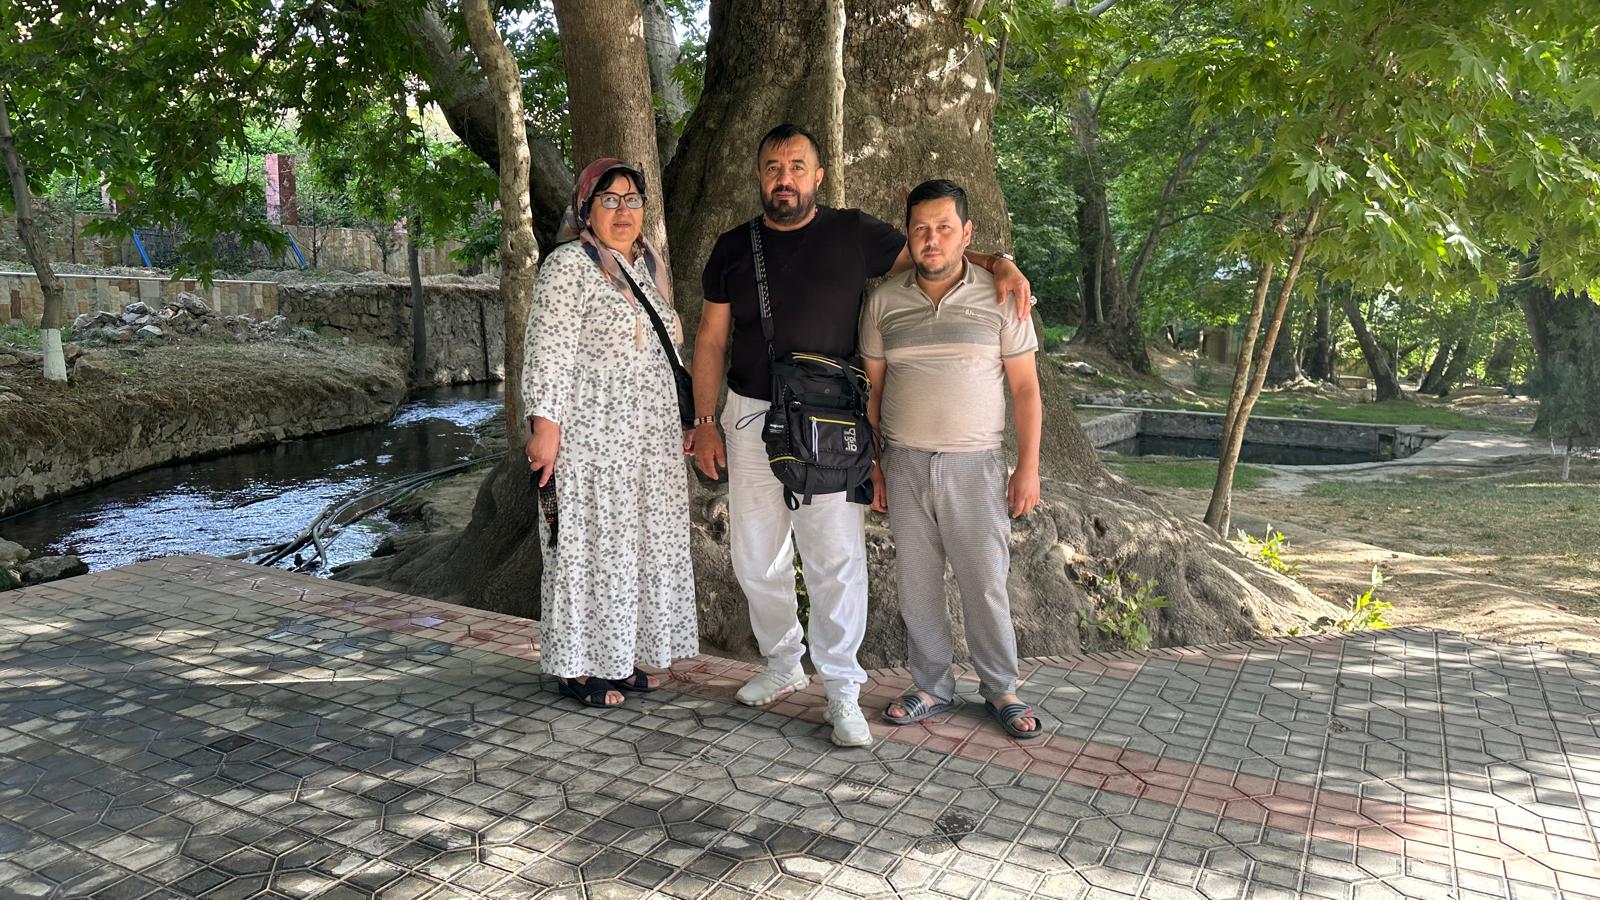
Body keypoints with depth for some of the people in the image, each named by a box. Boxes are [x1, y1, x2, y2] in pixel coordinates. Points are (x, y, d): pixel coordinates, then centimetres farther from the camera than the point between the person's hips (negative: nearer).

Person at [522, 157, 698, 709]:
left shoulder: (650, 264, 15)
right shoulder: (568, 266, -9)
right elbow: (548, 351, -16)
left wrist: (679, 422, 19)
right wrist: (545, 424, -22)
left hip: (649, 436, 8)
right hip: (590, 434, -8)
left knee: (642, 540, 12)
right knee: (589, 543, -1)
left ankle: (621, 654, 25)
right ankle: (578, 667, 11)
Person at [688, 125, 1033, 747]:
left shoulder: (852, 234, 1)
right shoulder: (733, 249, 7)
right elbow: (711, 340, 9)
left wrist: (997, 264, -9)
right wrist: (705, 422, 3)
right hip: (750, 417, 3)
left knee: (836, 560, -5)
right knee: (755, 558, 11)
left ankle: (842, 690, 9)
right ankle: (782, 664, 32)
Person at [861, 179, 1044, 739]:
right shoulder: (884, 302, 5)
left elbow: (1025, 388, 1)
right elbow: (871, 388, 9)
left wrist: (1028, 467, -4)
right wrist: (870, 465, 6)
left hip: (975, 466, -2)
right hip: (905, 464, 2)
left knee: (985, 583, 3)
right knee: (916, 583, 8)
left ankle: (1000, 691, 21)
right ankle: (932, 688, 23)